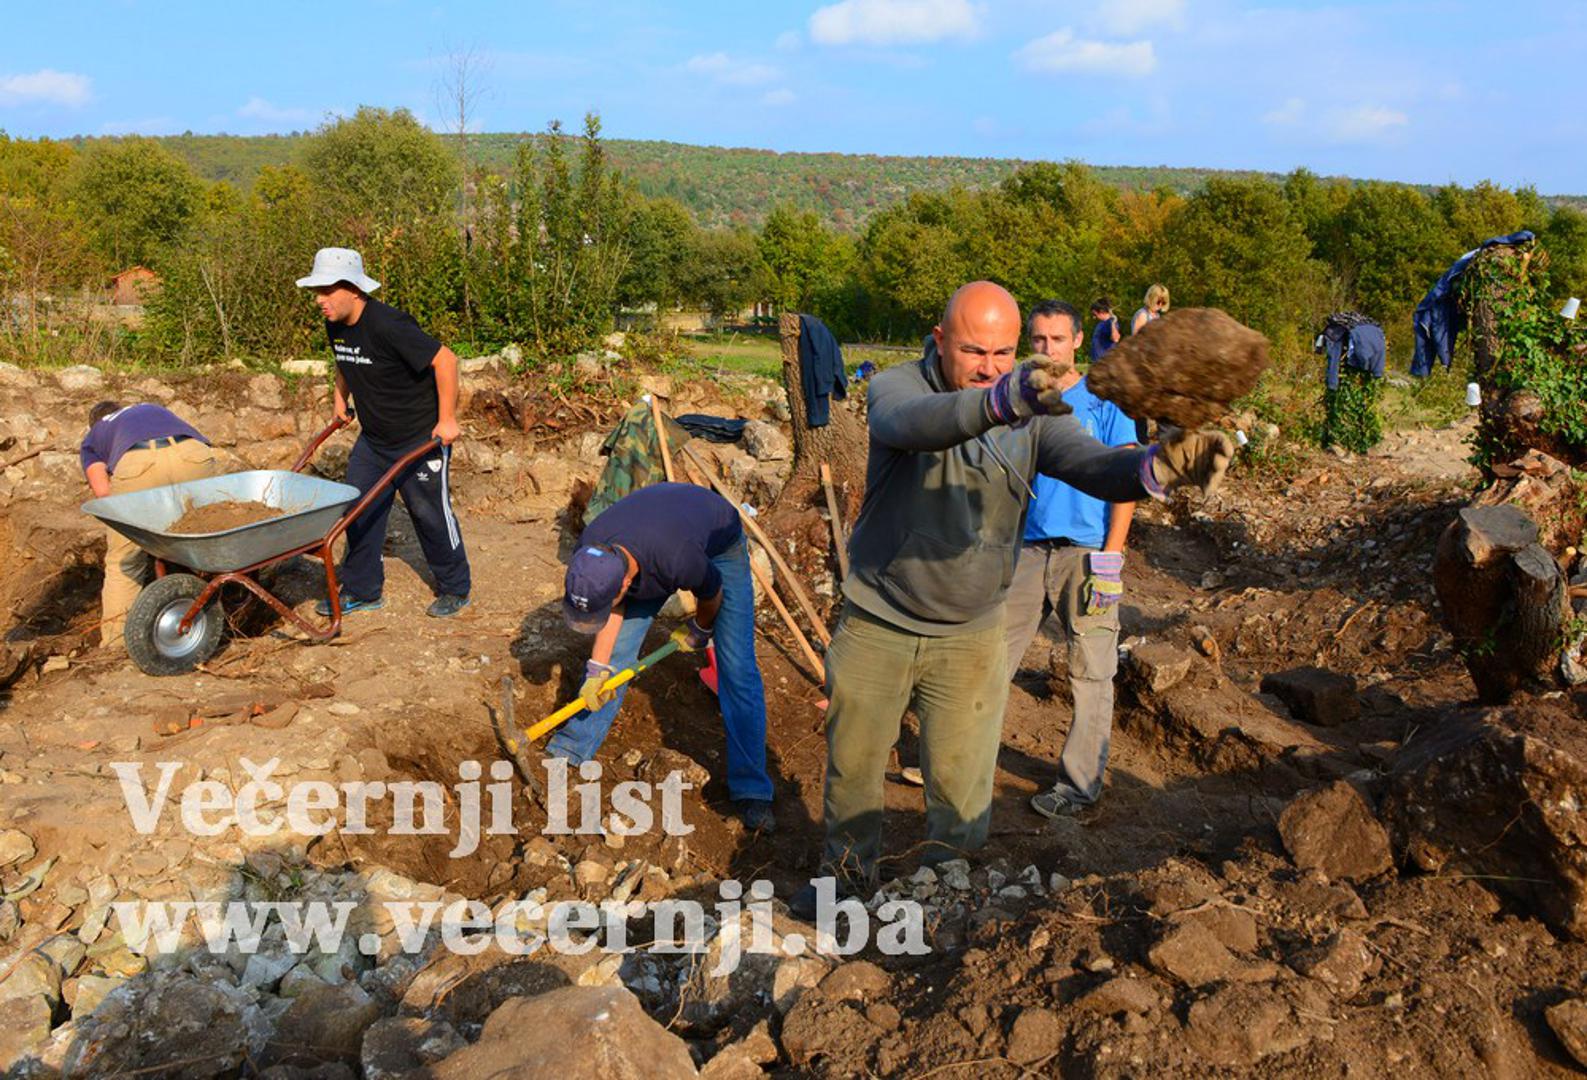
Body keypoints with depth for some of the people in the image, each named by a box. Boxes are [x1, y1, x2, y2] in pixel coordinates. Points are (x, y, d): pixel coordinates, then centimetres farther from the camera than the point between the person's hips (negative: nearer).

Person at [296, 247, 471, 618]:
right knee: (359, 511, 8)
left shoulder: (388, 325, -27)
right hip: (373, 438, 8)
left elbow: (444, 359, -26)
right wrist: (341, 398, 17)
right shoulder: (336, 326, 0)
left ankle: (455, 590, 21)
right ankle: (361, 591, 21)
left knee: (430, 514, 3)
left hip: (421, 437, -8)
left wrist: (447, 420, -22)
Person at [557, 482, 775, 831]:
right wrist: (598, 668, -15)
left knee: (737, 668, -12)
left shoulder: (678, 561, -46)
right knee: (617, 649, -1)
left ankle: (750, 791, -6)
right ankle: (569, 750, 15)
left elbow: (712, 592, -22)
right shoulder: (588, 553, -30)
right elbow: (614, 611, -10)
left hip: (718, 547, -4)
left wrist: (699, 632, -3)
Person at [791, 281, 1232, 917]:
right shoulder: (897, 388, -15)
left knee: (961, 785, 8)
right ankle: (848, 868, 43)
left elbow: (1093, 466, -23)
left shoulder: (1035, 411, -7)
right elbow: (918, 423, -39)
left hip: (970, 638, 1)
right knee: (852, 763, 16)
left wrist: (1157, 466, -47)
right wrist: (1004, 401, -60)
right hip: (875, 626, -1)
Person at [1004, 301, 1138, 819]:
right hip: (1027, 549, 3)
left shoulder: (1103, 402, 0)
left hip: (1086, 552, -3)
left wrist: (1110, 557, -11)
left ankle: (1080, 783, 13)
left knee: (1092, 674, 2)